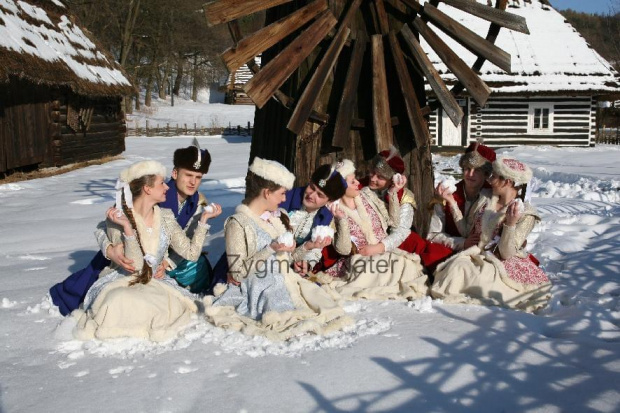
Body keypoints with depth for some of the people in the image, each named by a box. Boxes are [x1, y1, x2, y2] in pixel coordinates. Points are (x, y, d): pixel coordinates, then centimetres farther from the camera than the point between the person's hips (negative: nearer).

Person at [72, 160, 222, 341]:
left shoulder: (166, 217, 3)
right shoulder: (118, 217, -12)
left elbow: (191, 253, -3)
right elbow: (135, 266, -22)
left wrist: (203, 219, -5)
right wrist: (127, 227, -33)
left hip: (155, 283, 4)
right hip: (121, 283, -4)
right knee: (119, 302, -38)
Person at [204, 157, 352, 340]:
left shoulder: (275, 217, 12)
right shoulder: (238, 223, -12)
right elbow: (237, 273, -15)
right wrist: (271, 249, -20)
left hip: (284, 282, 7)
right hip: (260, 290, -7)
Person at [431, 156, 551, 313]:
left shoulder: (525, 214, -9)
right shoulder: (487, 202, 7)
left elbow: (506, 254, -14)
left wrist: (510, 224, -29)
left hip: (506, 264, -5)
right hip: (480, 256, 5)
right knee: (458, 266, -26)